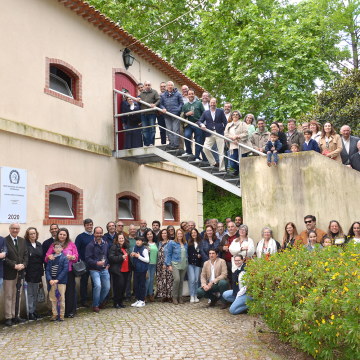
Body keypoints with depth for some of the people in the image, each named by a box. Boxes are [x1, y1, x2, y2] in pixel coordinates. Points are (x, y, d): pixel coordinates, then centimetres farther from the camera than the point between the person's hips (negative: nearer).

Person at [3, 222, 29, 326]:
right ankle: (9, 317, 9)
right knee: (8, 296, 2)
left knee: (18, 296, 10)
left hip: (20, 272, 5)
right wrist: (15, 266, -16)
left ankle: (16, 316, 19)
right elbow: (4, 257, -12)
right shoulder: (5, 241, -7)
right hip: (9, 273, -5)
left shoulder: (23, 241, 11)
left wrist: (23, 265, -8)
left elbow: (26, 255, 9)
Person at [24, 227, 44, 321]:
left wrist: (41, 271, 11)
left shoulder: (39, 245, 13)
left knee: (35, 293, 14)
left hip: (37, 273, 6)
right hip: (29, 273, -6)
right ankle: (30, 312, 8)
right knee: (30, 293, 1)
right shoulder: (25, 244, -8)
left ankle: (34, 310, 23)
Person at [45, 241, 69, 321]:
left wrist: (57, 279, -16)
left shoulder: (64, 258, -1)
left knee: (61, 299, 1)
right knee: (53, 299, 9)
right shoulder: (51, 258, 10)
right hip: (52, 282, 4)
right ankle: (54, 314, 19)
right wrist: (50, 280, -11)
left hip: (61, 281, -3)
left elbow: (65, 270, -10)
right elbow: (47, 270, 4)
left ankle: (61, 314, 11)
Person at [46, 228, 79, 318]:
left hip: (69, 271, -1)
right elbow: (46, 258, 9)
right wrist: (49, 257, -14)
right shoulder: (53, 245, 12)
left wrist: (71, 257, -16)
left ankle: (70, 311, 9)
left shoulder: (71, 244, 9)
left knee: (70, 291, -1)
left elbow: (76, 256, 6)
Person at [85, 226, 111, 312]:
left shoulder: (105, 244, 9)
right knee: (97, 286, -21)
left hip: (104, 270, 5)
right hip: (94, 270, -5)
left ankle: (100, 302, 29)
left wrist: (108, 264, 7)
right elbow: (88, 259, -14)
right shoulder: (90, 245, -8)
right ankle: (95, 305, -2)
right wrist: (97, 263, -26)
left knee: (107, 287, 4)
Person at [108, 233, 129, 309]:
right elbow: (111, 257, -18)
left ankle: (120, 301, 20)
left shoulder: (125, 247, 18)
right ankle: (116, 303, 2)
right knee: (120, 285, -12)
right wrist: (121, 257, -23)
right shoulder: (114, 247, -6)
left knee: (124, 286, 7)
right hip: (118, 270, -8)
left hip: (125, 270, 8)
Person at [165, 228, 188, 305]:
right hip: (175, 264, -4)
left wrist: (187, 263, 10)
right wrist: (169, 265, -5)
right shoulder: (172, 243, -1)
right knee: (177, 279, -17)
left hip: (184, 265, 4)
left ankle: (180, 297, 18)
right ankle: (174, 297, -1)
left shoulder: (185, 244, 11)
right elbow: (169, 254, 0)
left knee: (181, 280, 6)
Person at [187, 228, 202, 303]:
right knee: (192, 280, -7)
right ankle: (192, 296, 0)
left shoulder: (200, 243, 7)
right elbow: (186, 252, 4)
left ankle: (196, 296, 14)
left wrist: (200, 255, -5)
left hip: (198, 263, 1)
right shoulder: (189, 243, 5)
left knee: (197, 280, 4)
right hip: (190, 263, -1)